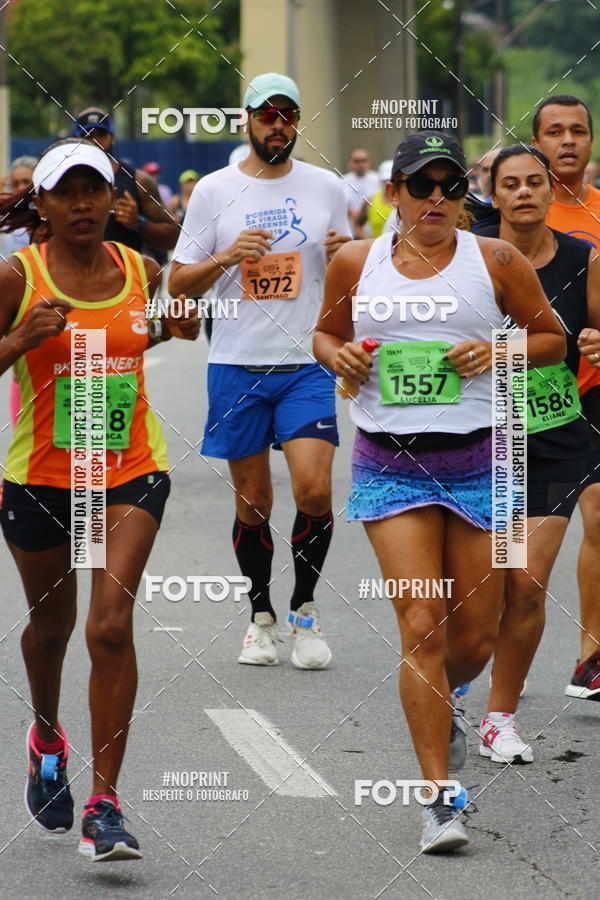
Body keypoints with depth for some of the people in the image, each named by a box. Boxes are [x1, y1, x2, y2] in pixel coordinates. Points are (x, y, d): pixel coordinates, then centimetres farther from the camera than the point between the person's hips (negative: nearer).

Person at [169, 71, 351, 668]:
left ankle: (305, 608, 5)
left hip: (308, 365, 0)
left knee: (314, 490, -14)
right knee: (252, 502, 5)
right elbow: (178, 283, 3)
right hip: (236, 367, 0)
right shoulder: (214, 191, 2)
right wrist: (227, 257, -14)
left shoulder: (325, 188, 7)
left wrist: (344, 255, -7)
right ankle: (261, 617, 21)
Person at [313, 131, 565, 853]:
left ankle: (438, 708, 42)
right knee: (422, 626, -12)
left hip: (478, 461, 1)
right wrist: (339, 355, -4)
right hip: (389, 462, -1)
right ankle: (439, 798, -7)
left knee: (476, 636, 5)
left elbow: (552, 339, 9)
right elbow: (327, 333, 19)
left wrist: (497, 352, -9)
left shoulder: (495, 262, 1)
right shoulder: (355, 263, 3)